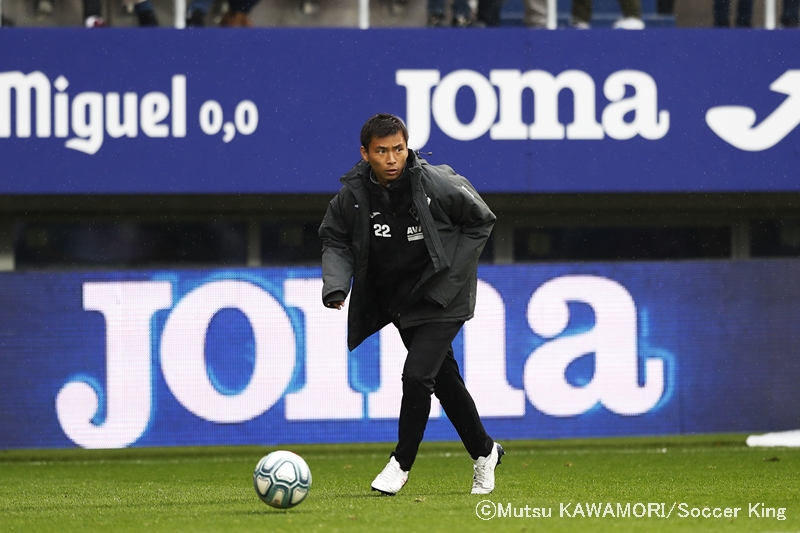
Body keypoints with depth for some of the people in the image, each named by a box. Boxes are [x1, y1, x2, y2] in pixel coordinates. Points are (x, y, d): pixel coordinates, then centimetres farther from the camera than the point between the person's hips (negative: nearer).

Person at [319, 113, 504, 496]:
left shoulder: (438, 185, -19)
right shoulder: (352, 195, -11)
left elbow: (481, 221, -5)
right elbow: (335, 242, 2)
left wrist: (452, 269, -10)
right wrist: (335, 287, -15)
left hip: (441, 301, -4)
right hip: (395, 302, 4)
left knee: (417, 374, -19)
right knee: (444, 378, 15)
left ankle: (401, 463, -1)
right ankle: (484, 452, 34)